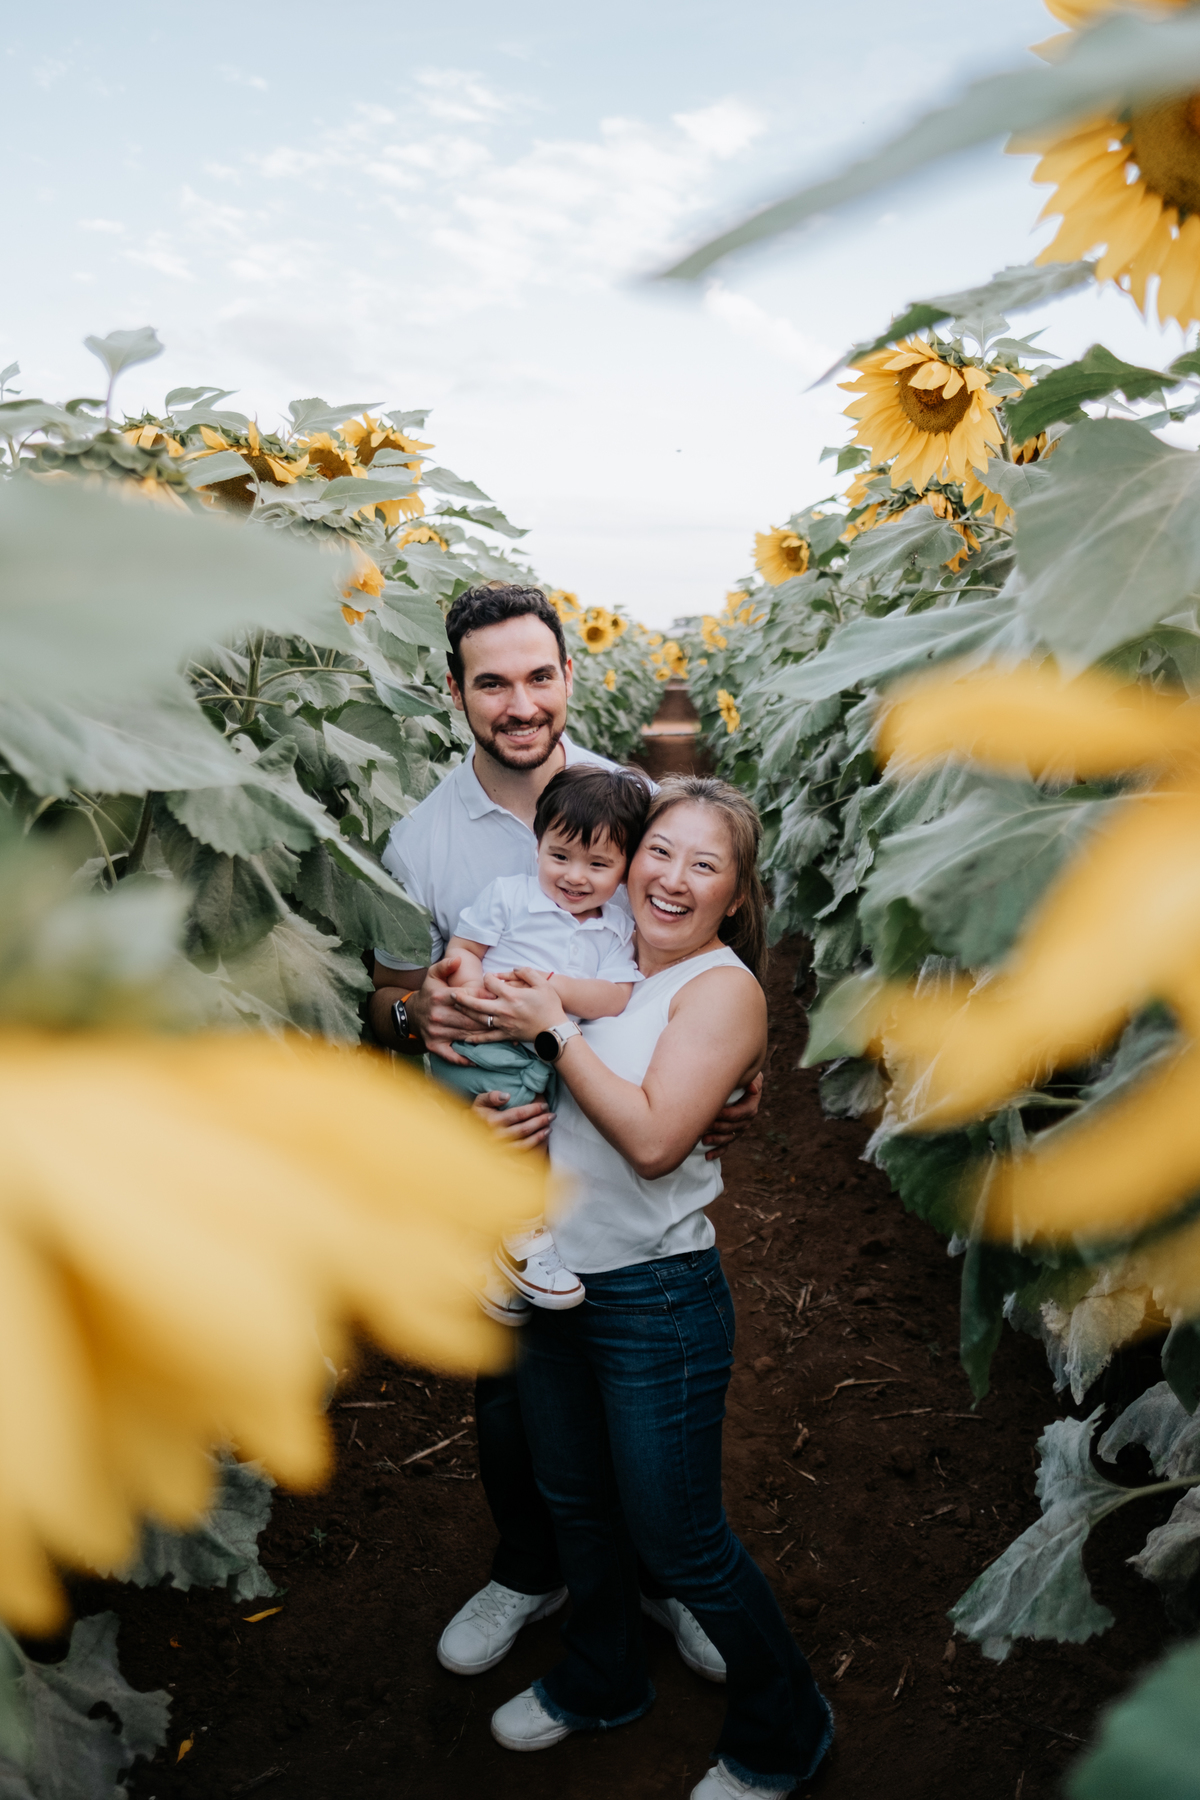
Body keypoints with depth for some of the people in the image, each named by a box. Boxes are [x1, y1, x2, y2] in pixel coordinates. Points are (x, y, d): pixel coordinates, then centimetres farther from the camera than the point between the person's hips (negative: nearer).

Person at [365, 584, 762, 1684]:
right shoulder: (422, 838, -5)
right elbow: (387, 1001, 3)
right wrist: (416, 1014, -20)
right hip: (494, 1154, 1)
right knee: (509, 1385, 18)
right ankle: (531, 1571, 45)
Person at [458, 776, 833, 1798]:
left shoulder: (722, 987, -14)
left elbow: (653, 1138, -24)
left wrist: (554, 1031, -21)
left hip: (654, 1298, -6)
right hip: (546, 1279, 7)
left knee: (676, 1539, 7)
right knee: (576, 1502, 24)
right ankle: (603, 1682, 51)